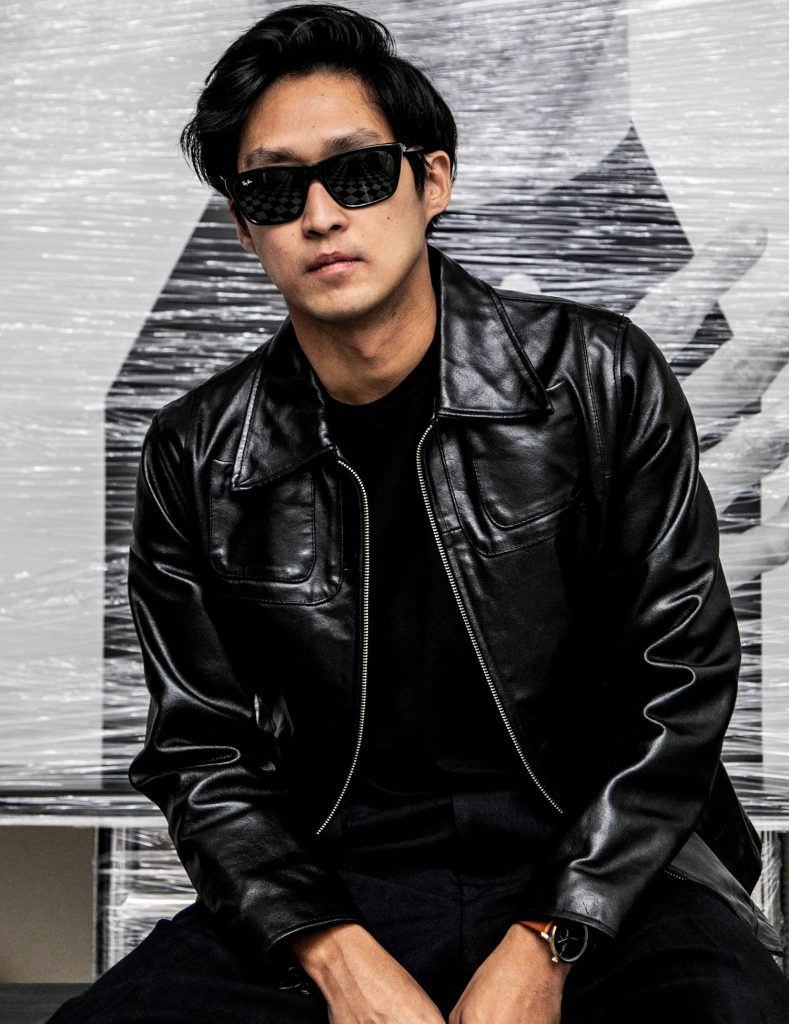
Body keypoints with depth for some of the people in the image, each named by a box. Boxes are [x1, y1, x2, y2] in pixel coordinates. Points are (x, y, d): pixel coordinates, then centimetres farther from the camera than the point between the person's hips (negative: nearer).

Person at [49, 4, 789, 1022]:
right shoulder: (196, 459, 2)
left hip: (599, 868, -1)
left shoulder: (597, 378, -2)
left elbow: (679, 682, -3)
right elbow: (202, 751, 4)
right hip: (337, 887, 2)